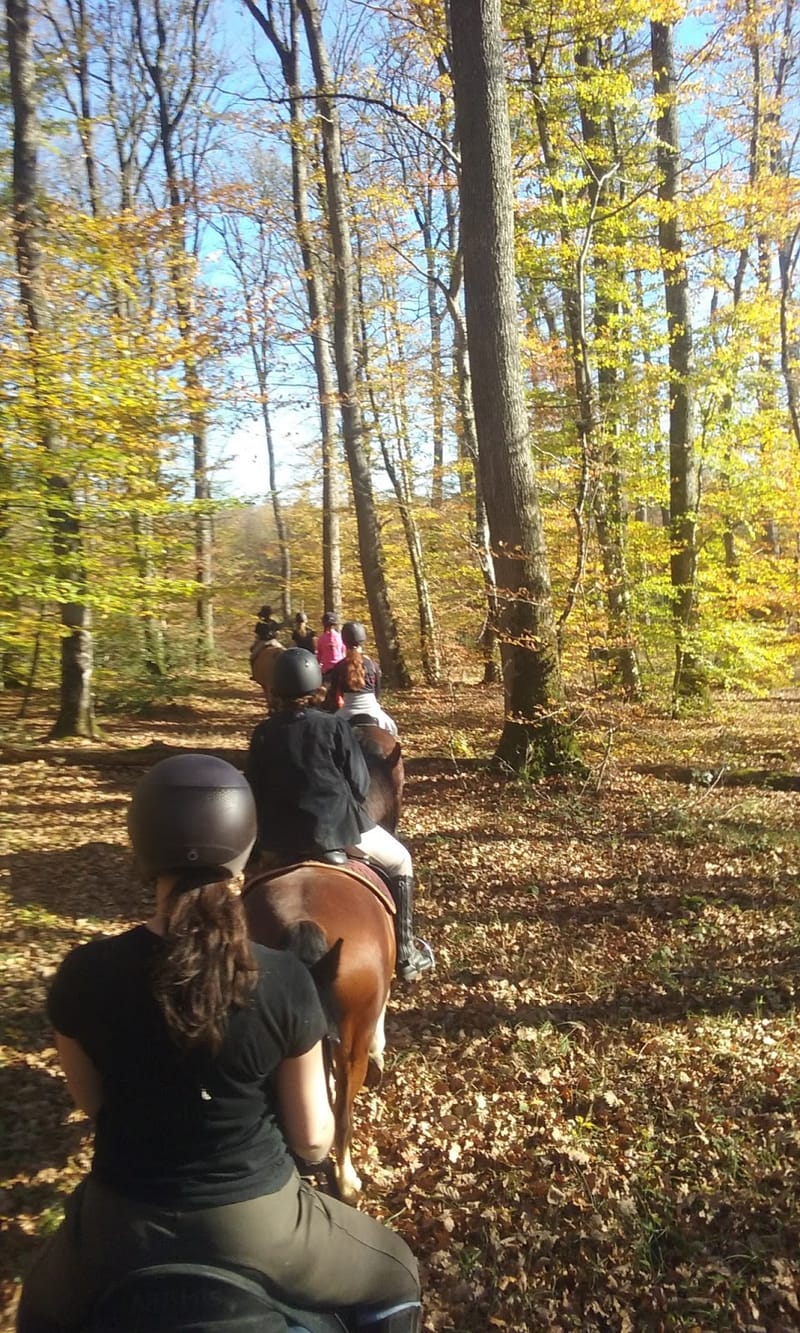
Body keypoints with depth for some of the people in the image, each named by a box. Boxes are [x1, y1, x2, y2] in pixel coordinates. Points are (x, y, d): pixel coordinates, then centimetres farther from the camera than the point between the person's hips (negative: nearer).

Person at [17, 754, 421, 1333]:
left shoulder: (84, 976, -18)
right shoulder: (286, 981, -21)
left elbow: (91, 1101, 1)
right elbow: (312, 1140, -9)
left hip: (121, 1227, 2)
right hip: (255, 1223, -1)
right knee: (396, 1278, 28)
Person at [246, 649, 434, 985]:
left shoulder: (262, 734, -1)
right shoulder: (334, 726, -10)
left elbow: (253, 789, 5)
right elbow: (360, 784, -8)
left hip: (278, 838, 4)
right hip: (336, 826, -4)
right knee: (400, 862, 20)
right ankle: (405, 955, 20)